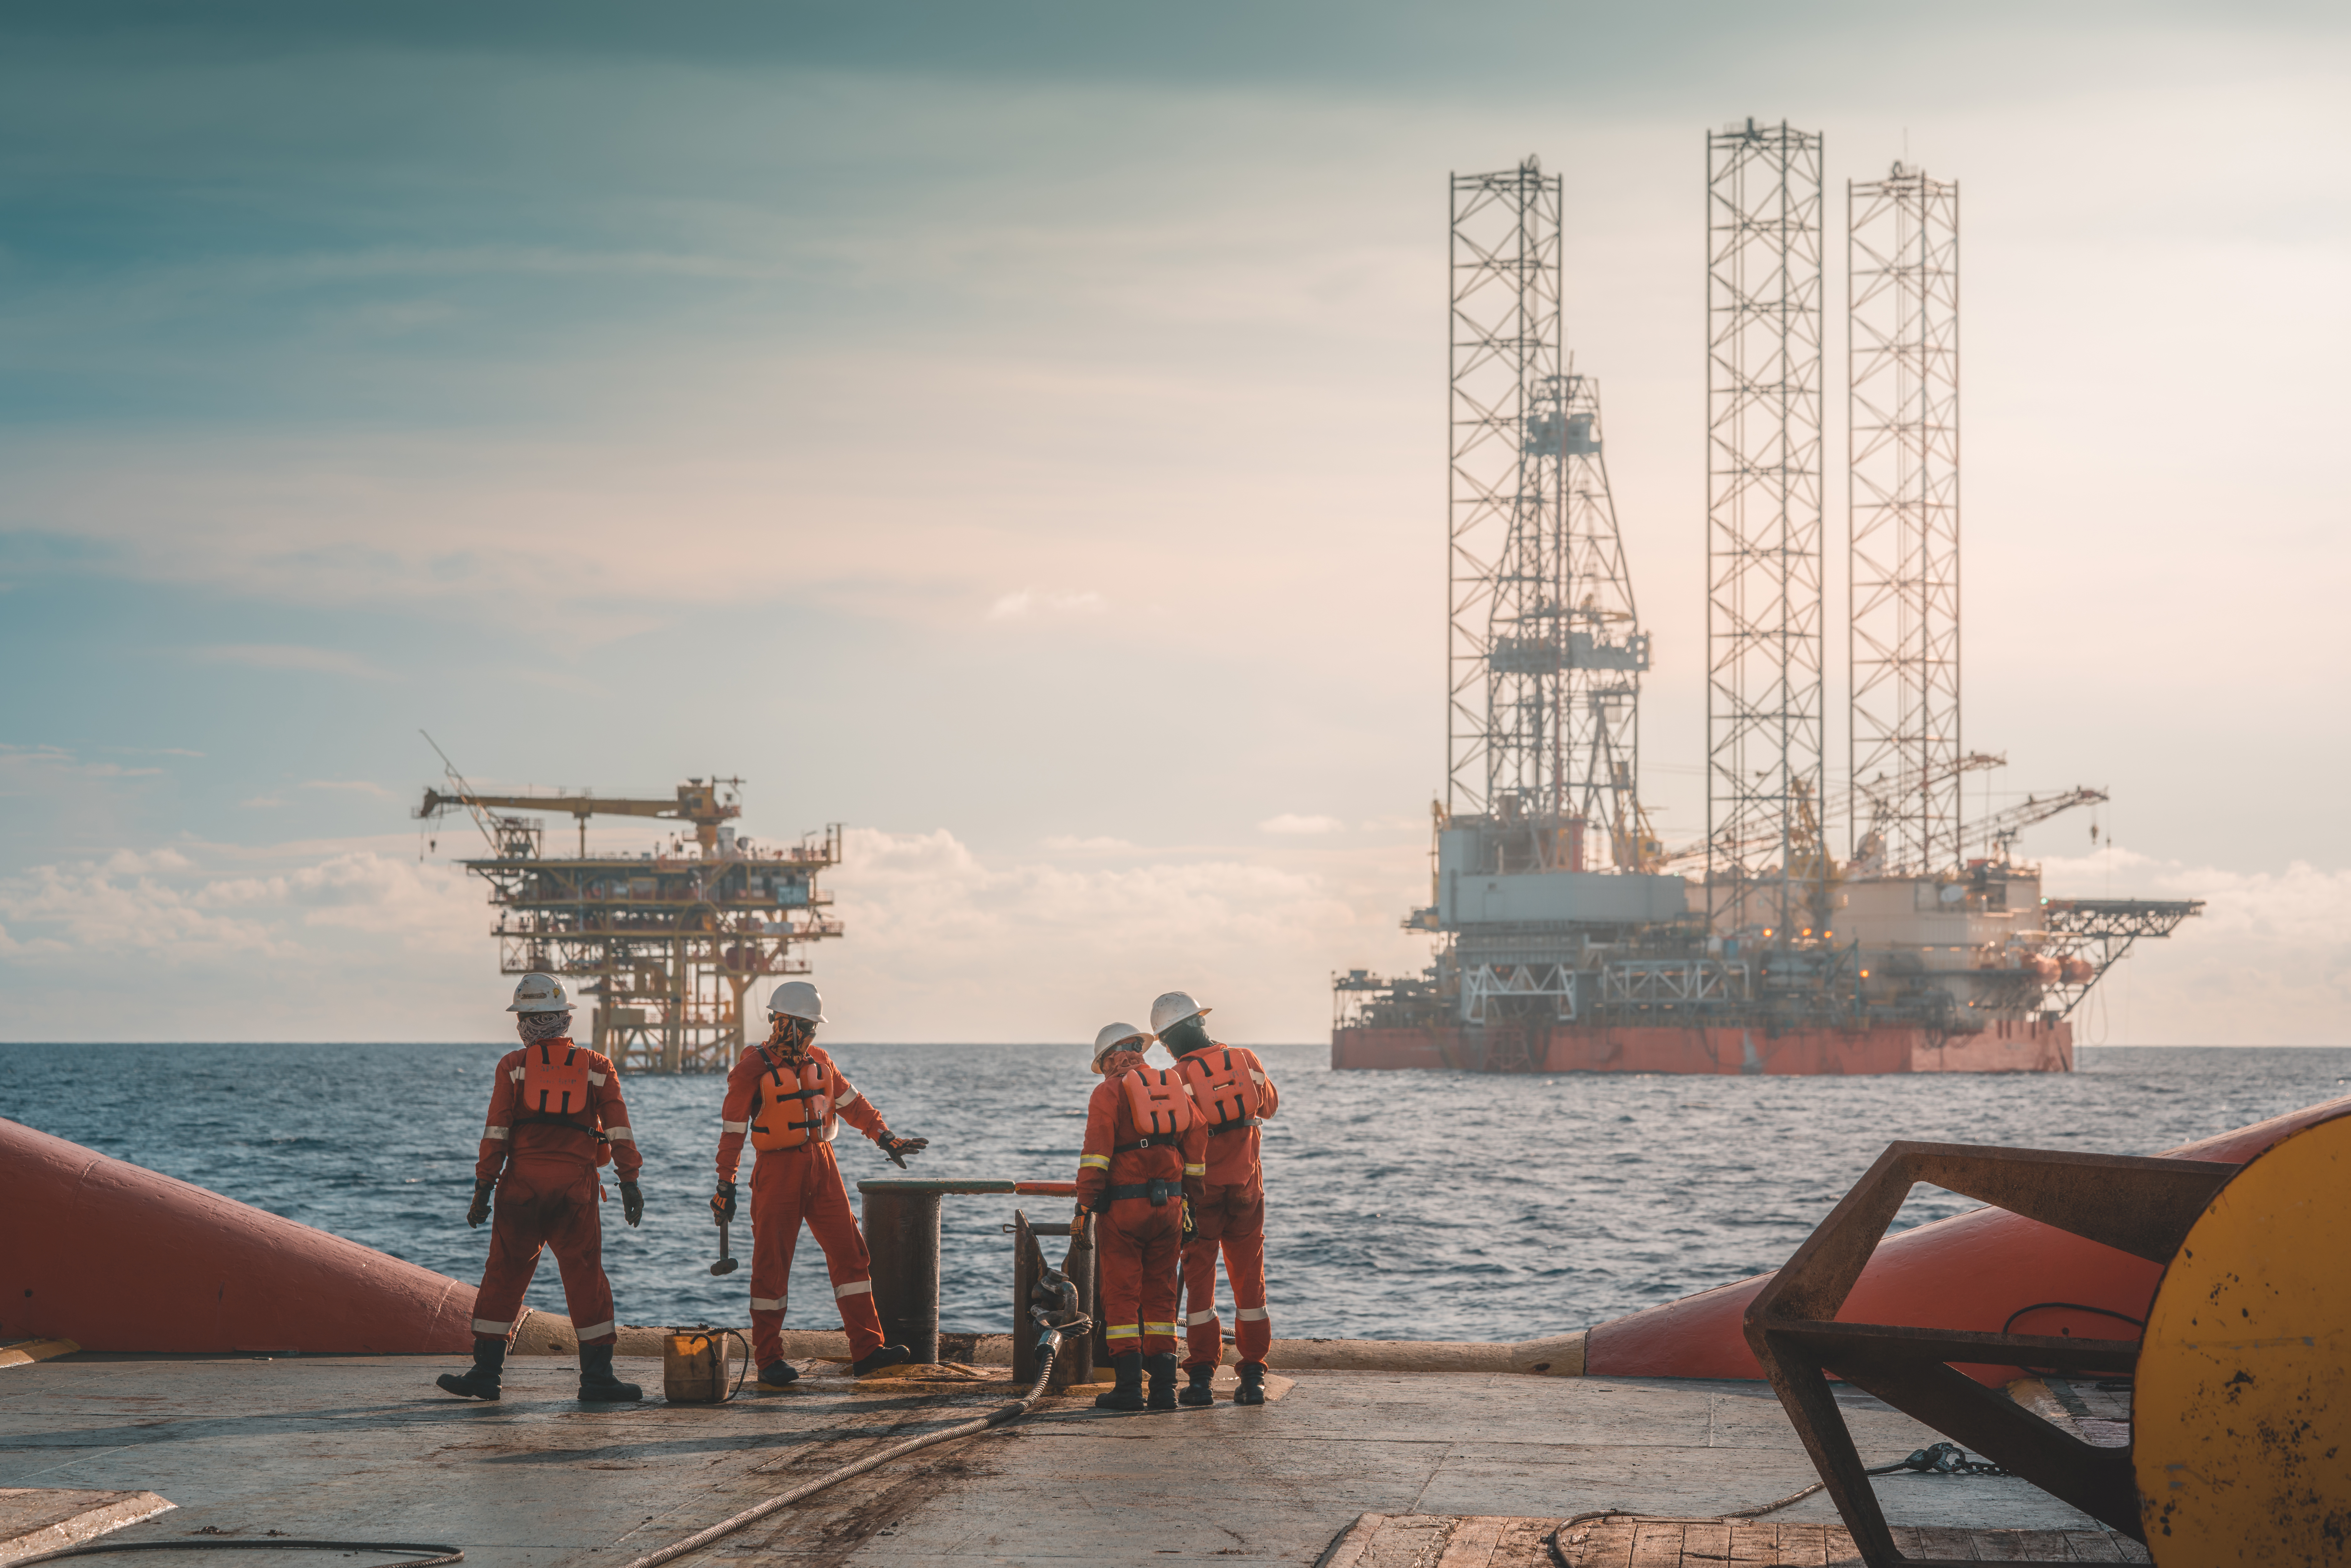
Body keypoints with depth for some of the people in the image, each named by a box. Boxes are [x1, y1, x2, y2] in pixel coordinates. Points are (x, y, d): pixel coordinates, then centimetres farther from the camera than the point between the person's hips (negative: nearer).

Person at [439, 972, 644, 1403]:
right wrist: (630, 1183, 4)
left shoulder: (514, 1066, 6)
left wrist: (484, 1187, 0)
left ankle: (486, 1371, 8)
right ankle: (597, 1376, 2)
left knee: (505, 1275, 7)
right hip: (577, 1185, 0)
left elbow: (496, 1130, -1)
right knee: (586, 1278, 5)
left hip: (522, 1184, 0)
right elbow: (619, 1129, 3)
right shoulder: (596, 1066, 9)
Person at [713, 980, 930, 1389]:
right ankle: (769, 1359, 6)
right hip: (778, 1171, -6)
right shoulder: (753, 1069, -6)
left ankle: (866, 1349, -1)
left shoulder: (819, 1061, 13)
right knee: (772, 1265, -2)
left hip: (822, 1167, 6)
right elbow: (733, 1129, -8)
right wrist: (725, 1185, -11)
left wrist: (885, 1137, 17)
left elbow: (850, 1102, 22)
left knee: (850, 1254, -1)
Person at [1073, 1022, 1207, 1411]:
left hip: (1123, 1206, -5)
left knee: (1122, 1296, 0)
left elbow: (1096, 1154, -13)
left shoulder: (1109, 1092, -4)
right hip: (1169, 1204, 5)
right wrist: (1190, 1203, 17)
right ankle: (1164, 1386, 8)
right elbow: (1197, 1146, 12)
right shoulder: (1174, 1086, 12)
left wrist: (1084, 1206, -10)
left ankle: (1130, 1385, -4)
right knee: (1160, 1296, 11)